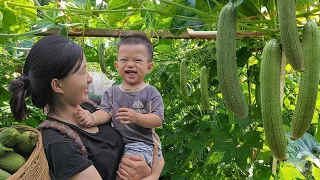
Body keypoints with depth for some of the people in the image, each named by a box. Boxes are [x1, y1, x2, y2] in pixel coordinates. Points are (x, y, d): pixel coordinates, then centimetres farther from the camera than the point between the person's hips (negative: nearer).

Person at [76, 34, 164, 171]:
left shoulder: (151, 93, 0)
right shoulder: (112, 92, 10)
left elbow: (158, 119, -8)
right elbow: (105, 112, -3)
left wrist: (136, 117, -25)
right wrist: (93, 118, -26)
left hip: (141, 144, -5)